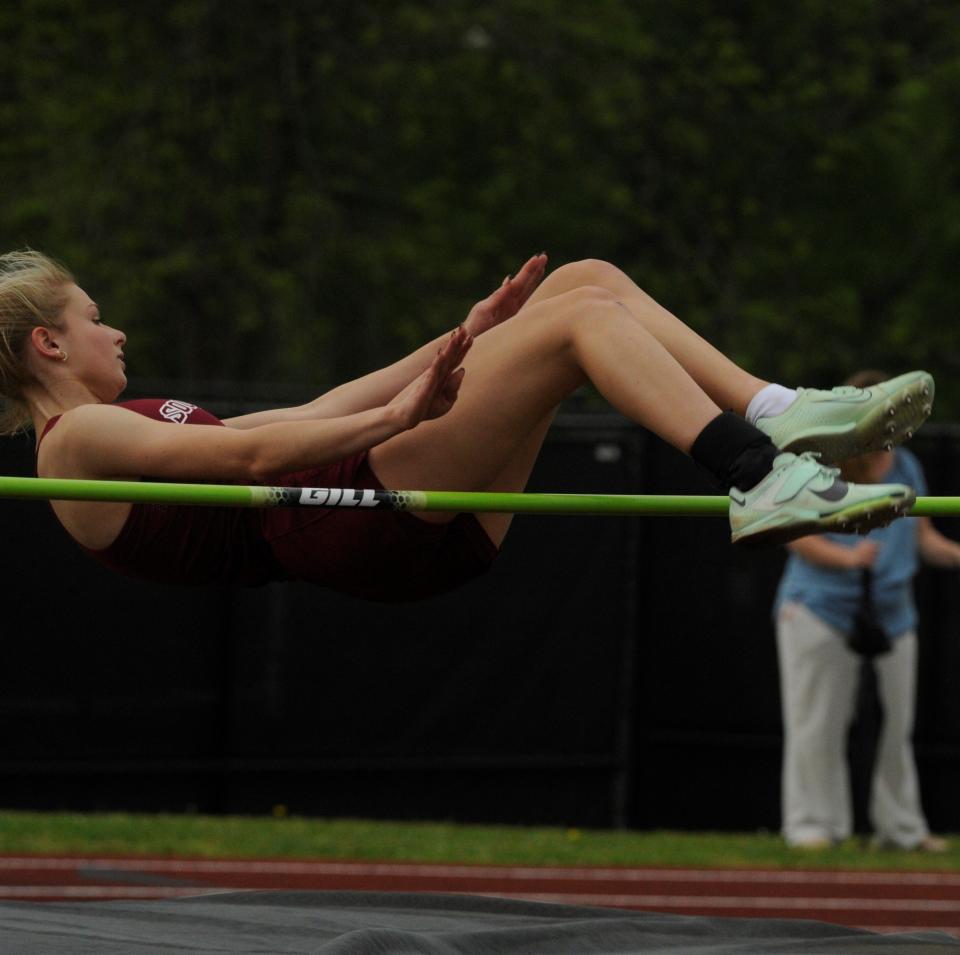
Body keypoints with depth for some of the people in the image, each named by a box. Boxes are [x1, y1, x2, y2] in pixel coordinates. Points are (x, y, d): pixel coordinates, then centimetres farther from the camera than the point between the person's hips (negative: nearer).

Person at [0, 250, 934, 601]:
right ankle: (764, 483, -28)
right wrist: (397, 416, -16)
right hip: (368, 524, -10)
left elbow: (307, 415, 26)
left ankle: (780, 413, -6)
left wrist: (461, 341, 22)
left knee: (591, 279, 3)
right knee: (578, 314, -18)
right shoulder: (77, 440, -1)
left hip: (406, 518, 10)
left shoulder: (124, 431, 28)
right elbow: (252, 452, -13)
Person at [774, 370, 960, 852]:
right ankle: (810, 825, -2)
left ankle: (900, 827, 10)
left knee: (896, 722, 4)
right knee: (817, 722, -6)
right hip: (820, 607, -5)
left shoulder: (905, 466, 12)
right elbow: (797, 536, -11)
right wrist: (847, 556, -27)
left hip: (890, 610, 5)